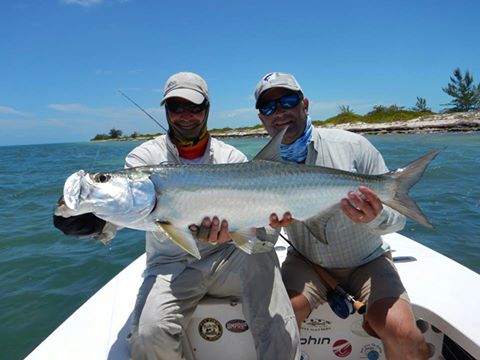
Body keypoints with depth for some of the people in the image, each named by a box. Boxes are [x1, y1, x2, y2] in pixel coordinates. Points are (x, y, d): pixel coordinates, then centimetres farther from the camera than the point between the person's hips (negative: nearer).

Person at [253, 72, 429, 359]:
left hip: (367, 263, -1)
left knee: (402, 333, -23)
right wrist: (270, 226, -27)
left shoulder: (352, 145, -14)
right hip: (306, 264, 2)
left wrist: (376, 218, -34)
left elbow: (398, 217, -11)